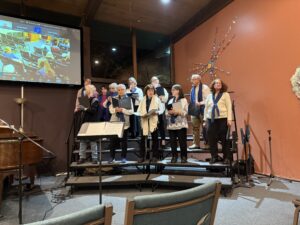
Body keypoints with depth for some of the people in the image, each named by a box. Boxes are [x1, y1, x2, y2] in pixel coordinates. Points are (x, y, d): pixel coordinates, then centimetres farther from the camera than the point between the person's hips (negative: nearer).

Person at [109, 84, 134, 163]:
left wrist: (122, 110, -19)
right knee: (113, 140, 3)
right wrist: (115, 109, -18)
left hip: (124, 122, -1)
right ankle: (112, 157, 15)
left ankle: (123, 157, 15)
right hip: (115, 122, 2)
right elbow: (110, 110, 3)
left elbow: (131, 111, -6)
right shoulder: (114, 98, 10)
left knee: (124, 141, 5)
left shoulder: (128, 99, 3)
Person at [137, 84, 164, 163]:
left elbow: (161, 110, 1)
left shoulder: (157, 99, 4)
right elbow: (139, 110, 7)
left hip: (154, 121, -1)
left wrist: (156, 112, -19)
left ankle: (155, 156, 15)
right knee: (142, 139, 1)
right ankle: (141, 156, 11)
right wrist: (142, 114, -13)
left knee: (155, 139, 5)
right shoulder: (143, 100, 10)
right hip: (144, 121, 2)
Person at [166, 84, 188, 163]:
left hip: (181, 124, -4)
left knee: (182, 142, -1)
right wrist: (169, 112, -8)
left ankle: (184, 157, 12)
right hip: (171, 124, 4)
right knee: (173, 141, 4)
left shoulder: (184, 100, 3)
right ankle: (174, 157, 14)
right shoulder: (170, 100, 16)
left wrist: (177, 112, -17)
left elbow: (186, 112, -5)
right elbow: (166, 113, 13)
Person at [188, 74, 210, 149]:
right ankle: (196, 143, 17)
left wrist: (200, 103, -22)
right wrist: (191, 108, 9)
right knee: (195, 128, 9)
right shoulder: (192, 88, 15)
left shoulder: (204, 88, -7)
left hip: (202, 110, -7)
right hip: (194, 111, 7)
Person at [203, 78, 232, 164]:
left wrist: (229, 119, -9)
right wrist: (205, 119, 10)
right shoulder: (209, 96, 15)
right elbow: (206, 108, 14)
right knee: (212, 139, 0)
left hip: (223, 119, -3)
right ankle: (214, 156, 14)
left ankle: (226, 157, 13)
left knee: (224, 139, -1)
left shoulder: (225, 94, 5)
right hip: (211, 119, 3)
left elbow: (229, 107, -2)